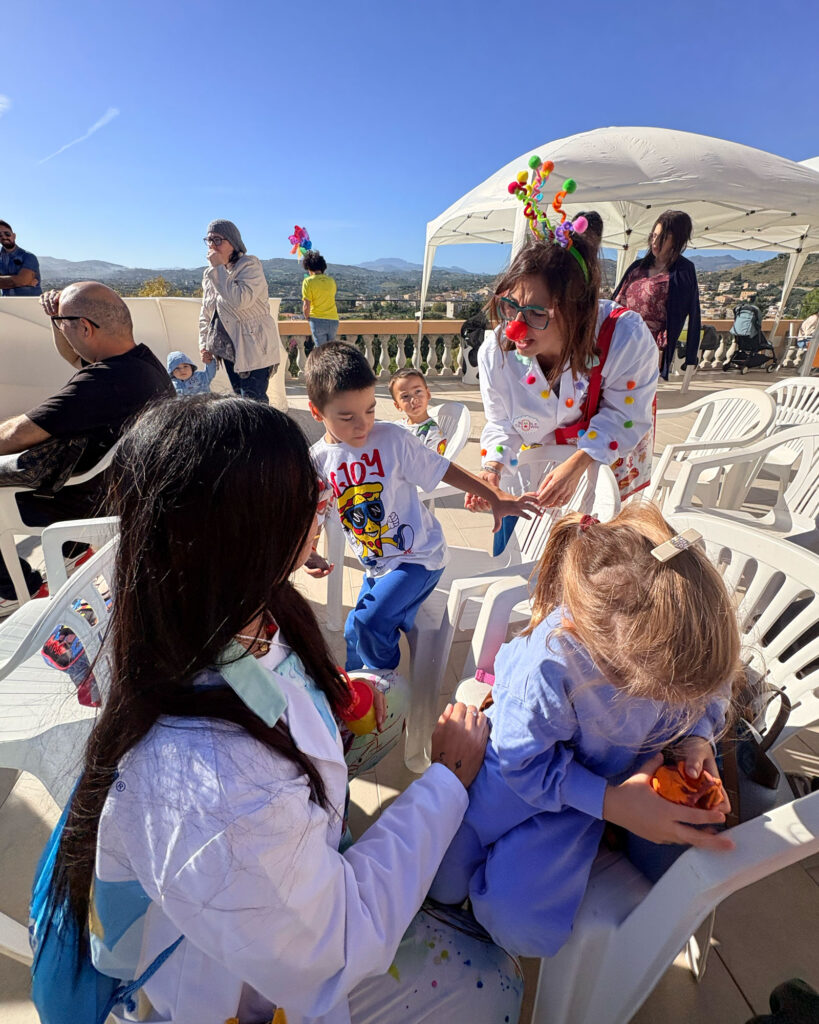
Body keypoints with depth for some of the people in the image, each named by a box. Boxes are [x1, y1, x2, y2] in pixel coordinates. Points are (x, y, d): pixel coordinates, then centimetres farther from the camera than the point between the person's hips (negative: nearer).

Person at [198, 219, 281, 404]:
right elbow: (206, 314, 21)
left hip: (254, 349, -8)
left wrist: (220, 268, -18)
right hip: (229, 349, 8)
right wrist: (204, 344, 11)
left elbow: (241, 300, -27)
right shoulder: (210, 274, 14)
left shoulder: (250, 265, -9)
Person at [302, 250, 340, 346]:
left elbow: (306, 307, -11)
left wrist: (307, 318, 6)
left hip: (318, 320, -4)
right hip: (333, 320, 4)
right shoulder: (331, 281, 9)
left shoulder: (308, 281, -6)